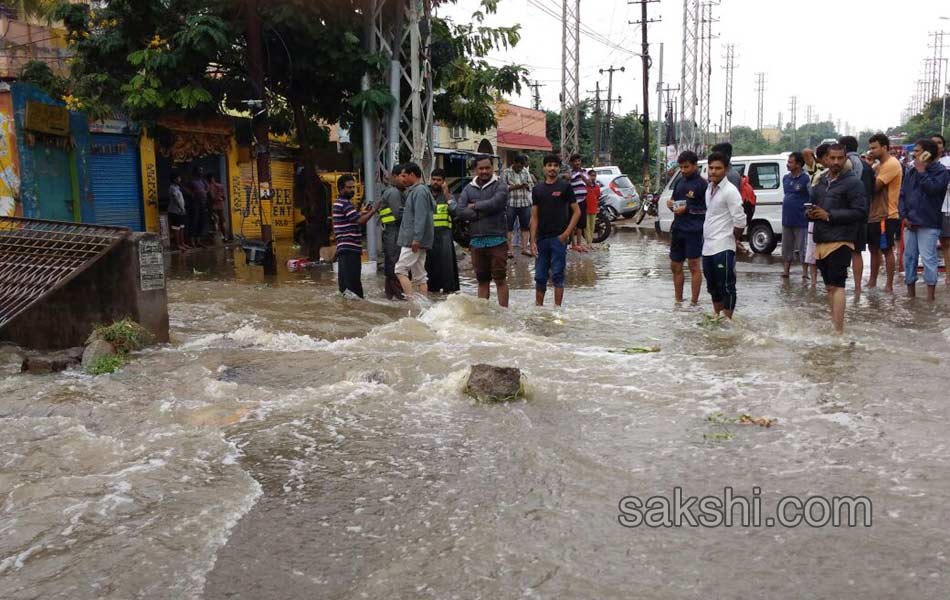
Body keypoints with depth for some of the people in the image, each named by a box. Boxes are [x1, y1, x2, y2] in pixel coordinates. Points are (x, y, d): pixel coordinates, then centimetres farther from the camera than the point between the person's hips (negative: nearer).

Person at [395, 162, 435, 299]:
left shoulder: (419, 191, -11)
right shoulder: (413, 190, 20)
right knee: (419, 274, 10)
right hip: (418, 241, 10)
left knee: (400, 269, -10)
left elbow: (421, 217, -20)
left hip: (414, 241, -10)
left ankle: (410, 299, -14)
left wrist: (416, 238, -25)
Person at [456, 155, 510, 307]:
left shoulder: (500, 187, 1)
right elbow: (459, 211, -3)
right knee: (482, 280, 12)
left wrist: (474, 206, -4)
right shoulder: (468, 189, 11)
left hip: (497, 239, -4)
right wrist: (483, 212, -10)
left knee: (500, 279, -2)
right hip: (477, 241, 4)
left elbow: (494, 203, -18)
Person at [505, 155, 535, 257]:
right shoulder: (506, 172, 0)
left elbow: (531, 184, 16)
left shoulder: (526, 172, 14)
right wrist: (514, 187, -16)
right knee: (509, 227, -3)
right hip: (511, 203, -4)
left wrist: (526, 185, -6)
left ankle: (524, 248, 13)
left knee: (525, 227, 6)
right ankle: (509, 249, 0)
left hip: (525, 203, 4)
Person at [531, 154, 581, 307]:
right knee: (540, 276, 7)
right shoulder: (537, 189, 11)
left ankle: (557, 307, 5)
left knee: (557, 275, -1)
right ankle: (538, 306, 16)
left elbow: (576, 211, -1)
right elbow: (534, 217, 11)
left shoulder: (565, 187, 1)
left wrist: (567, 233, -10)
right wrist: (533, 240, 3)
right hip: (541, 239, 4)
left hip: (559, 238, -4)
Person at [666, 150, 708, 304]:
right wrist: (670, 203, 1)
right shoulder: (680, 182, 14)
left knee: (694, 266, -3)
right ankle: (678, 300, 24)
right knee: (675, 266, 12)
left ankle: (694, 302, 3)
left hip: (694, 231, -8)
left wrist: (687, 209, -18)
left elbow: (708, 209, -12)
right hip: (677, 229, 8)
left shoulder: (702, 184, -8)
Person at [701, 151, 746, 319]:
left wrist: (734, 239, -4)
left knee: (726, 287, 0)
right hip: (707, 246, 8)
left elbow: (740, 220, -16)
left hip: (723, 248, -8)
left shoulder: (730, 191, -14)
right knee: (713, 286, 18)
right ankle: (716, 317, 31)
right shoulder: (709, 188, 11)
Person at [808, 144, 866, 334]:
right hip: (821, 241, 7)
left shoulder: (852, 183, -4)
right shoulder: (820, 182, 17)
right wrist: (810, 214, 4)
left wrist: (829, 215, -15)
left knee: (837, 286, -12)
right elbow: (812, 205, 28)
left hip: (840, 241, -7)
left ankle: (838, 331, -13)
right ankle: (834, 324, 22)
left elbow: (859, 212, -11)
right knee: (829, 286, 13)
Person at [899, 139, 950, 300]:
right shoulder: (912, 172, 15)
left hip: (928, 224, -6)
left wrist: (922, 171, -10)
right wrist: (904, 216, 2)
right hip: (910, 223, 6)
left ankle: (930, 296, -2)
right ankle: (910, 292, 19)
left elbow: (932, 188, -21)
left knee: (928, 258, -6)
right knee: (909, 257, 9)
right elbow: (903, 194, 13)